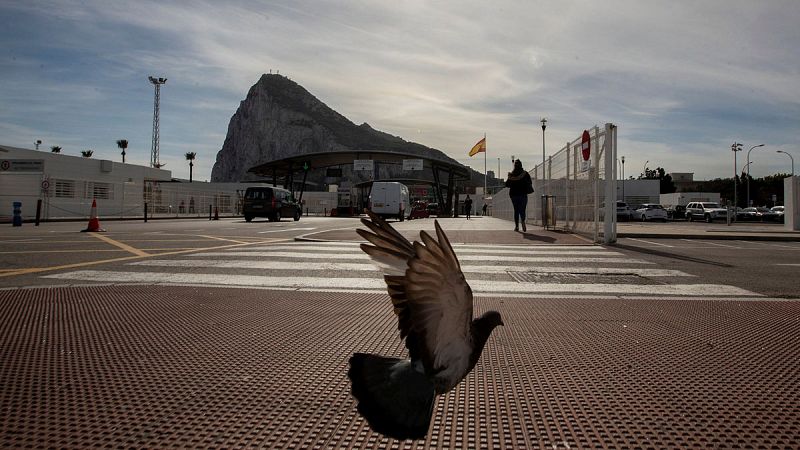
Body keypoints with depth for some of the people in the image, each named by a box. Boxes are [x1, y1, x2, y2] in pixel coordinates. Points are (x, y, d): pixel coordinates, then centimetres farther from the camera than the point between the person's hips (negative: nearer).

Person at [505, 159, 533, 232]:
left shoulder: (511, 174, -2)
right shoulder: (525, 173, -2)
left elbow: (507, 185, 0)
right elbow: (530, 183, 2)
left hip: (514, 194, 0)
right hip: (523, 194, 0)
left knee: (516, 210, 10)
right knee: (522, 210, 3)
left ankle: (516, 226, 5)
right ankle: (523, 222, -26)